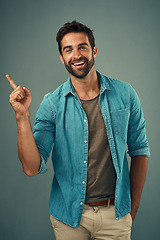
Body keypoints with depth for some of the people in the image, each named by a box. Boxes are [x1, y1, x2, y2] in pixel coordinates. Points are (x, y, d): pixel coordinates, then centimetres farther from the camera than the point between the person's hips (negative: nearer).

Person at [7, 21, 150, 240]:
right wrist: (22, 116, -24)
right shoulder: (52, 104, -9)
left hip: (116, 214, 1)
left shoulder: (125, 94, -5)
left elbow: (139, 150, 3)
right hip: (69, 216, 0)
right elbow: (32, 168, -14)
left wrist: (134, 205, 5)